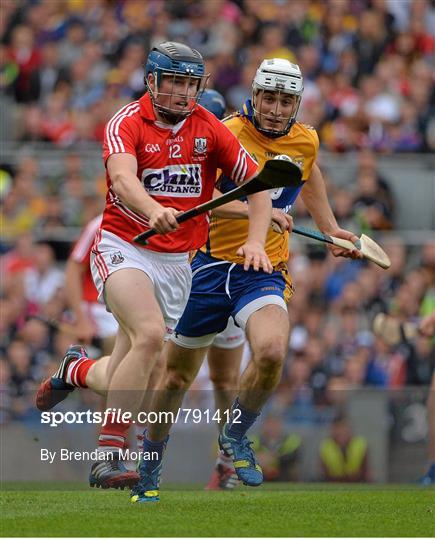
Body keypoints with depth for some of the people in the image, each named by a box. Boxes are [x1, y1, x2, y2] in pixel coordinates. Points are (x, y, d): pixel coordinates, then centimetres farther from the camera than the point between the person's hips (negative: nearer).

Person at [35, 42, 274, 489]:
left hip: (177, 262, 5)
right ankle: (107, 457, -29)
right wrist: (154, 211, -47)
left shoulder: (210, 129, 5)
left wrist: (256, 239, -6)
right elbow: (122, 177, -28)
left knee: (127, 380, 4)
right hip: (123, 248, -5)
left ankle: (77, 370, 42)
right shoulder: (126, 123, -9)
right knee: (150, 335, -31)